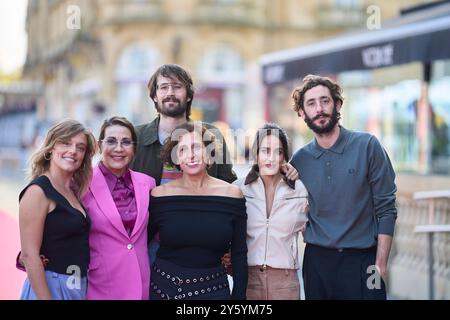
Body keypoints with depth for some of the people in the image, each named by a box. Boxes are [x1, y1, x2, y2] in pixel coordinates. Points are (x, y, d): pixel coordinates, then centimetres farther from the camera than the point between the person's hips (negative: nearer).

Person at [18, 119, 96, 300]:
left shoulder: (72, 191, 9)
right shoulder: (38, 191, -13)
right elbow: (29, 254, -18)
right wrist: (46, 298, -22)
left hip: (77, 287, 7)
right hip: (48, 287, -7)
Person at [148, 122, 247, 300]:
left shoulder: (232, 194, -3)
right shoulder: (159, 195, -4)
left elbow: (239, 254, 3)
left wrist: (239, 296, 0)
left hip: (213, 290, 0)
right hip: (163, 288, 0)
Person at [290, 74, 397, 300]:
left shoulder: (367, 146, -5)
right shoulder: (299, 160, 4)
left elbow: (385, 209, -6)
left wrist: (380, 264, -10)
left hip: (361, 261, -3)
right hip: (317, 260, 3)